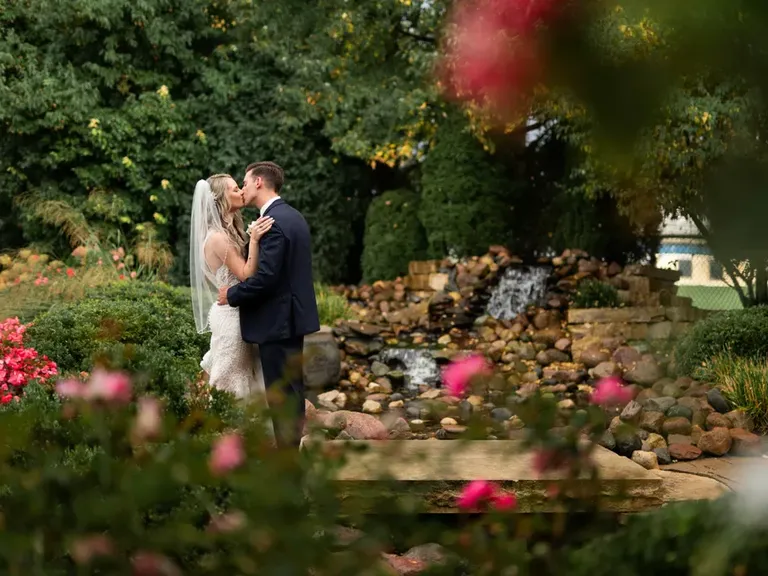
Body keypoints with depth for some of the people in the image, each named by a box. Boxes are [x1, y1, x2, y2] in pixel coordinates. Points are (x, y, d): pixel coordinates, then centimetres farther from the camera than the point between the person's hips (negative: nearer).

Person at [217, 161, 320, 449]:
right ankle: (293, 448, 26)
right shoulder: (293, 216, 13)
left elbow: (265, 277, -25)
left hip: (277, 321, -10)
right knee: (291, 389, 17)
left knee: (282, 392, -4)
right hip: (294, 316, 10)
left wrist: (232, 295, -10)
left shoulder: (273, 222, -19)